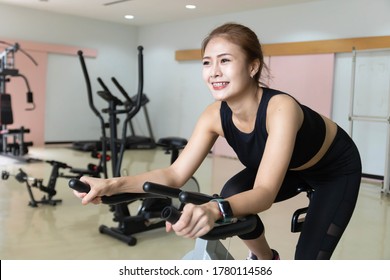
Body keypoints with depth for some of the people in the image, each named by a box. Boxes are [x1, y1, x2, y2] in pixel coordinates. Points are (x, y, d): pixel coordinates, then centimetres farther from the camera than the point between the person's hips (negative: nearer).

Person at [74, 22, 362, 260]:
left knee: (308, 259, -13)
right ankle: (266, 259, 8)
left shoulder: (281, 108, -41)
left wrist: (215, 210, -70)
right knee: (232, 195, -21)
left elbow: (265, 193, -50)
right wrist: (113, 184, -43)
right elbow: (176, 174, -29)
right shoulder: (215, 115, -24)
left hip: (337, 169, -4)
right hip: (292, 169, 4)